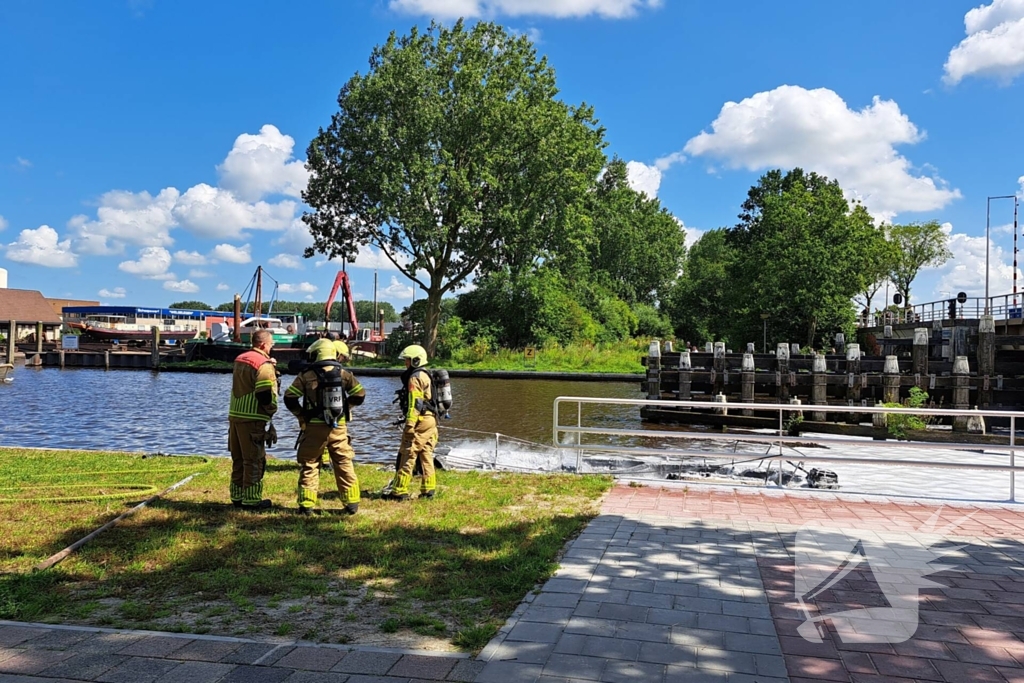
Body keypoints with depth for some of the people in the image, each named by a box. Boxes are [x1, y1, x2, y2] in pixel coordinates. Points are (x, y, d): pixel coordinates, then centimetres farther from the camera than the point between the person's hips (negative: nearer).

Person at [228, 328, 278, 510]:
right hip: (253, 419, -8)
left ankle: (237, 496, 24)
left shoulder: (239, 360, 13)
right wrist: (271, 410, -2)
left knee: (238, 459, 16)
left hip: (235, 415, 8)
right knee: (254, 460, 0)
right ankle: (251, 500, 4)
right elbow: (266, 394, -20)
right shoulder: (264, 364, -14)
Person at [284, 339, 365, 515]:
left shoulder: (306, 375, -5)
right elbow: (359, 394, 3)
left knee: (309, 466, 9)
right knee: (344, 465, 11)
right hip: (338, 427, 2)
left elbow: (289, 398, -7)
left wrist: (301, 414, 6)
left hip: (314, 427, -2)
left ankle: (307, 505, 8)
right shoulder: (343, 374, 0)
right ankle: (352, 504, 15)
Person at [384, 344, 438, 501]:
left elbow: (415, 403, -19)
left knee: (407, 456, -5)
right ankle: (428, 489, 13)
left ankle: (400, 491, -3)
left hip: (420, 421, -10)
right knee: (426, 456, 11)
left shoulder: (415, 378, -11)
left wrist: (409, 425, -23)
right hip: (431, 420, 10)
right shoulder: (426, 375, 19)